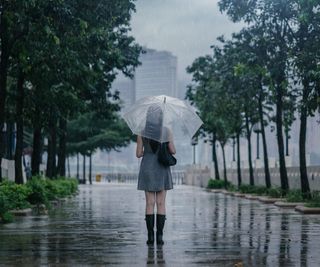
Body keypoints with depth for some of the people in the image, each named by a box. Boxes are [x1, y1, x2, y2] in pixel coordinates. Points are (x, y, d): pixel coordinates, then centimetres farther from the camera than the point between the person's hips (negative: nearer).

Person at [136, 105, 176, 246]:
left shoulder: (142, 132, -4)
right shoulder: (166, 131, -7)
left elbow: (138, 154, -3)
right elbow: (173, 151, -6)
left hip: (147, 169, 1)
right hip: (162, 169, -1)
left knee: (150, 203, 3)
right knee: (161, 203, 3)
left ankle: (150, 236, -1)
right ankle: (159, 236, -2)